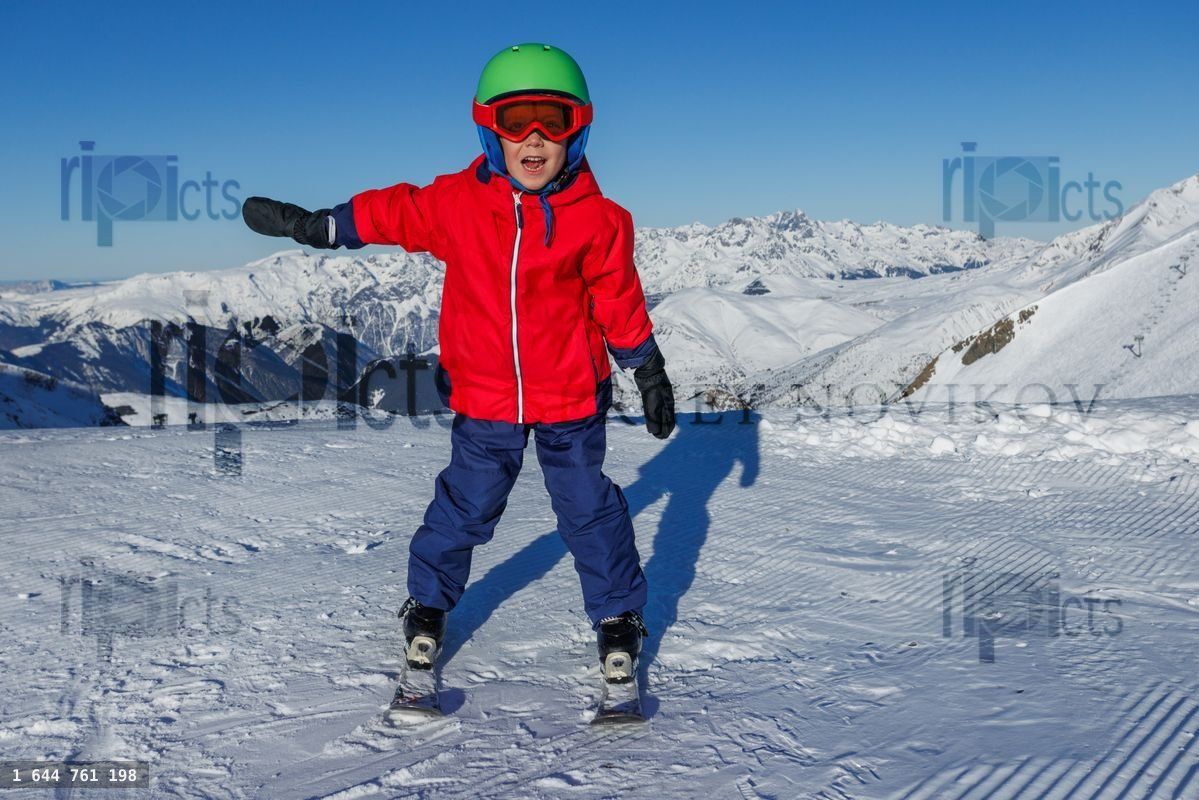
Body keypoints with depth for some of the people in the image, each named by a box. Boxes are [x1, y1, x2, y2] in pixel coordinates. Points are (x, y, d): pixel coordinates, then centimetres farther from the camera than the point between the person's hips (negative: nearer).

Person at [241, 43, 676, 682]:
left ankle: (618, 614, 28)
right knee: (463, 507, 14)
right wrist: (310, 225, 6)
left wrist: (650, 375, 5)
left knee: (590, 508, 9)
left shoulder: (598, 220, -11)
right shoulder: (457, 202, -9)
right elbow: (390, 213, 5)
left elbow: (621, 305, -1)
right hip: (484, 396, 1)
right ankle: (428, 603, 36)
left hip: (570, 397, -1)